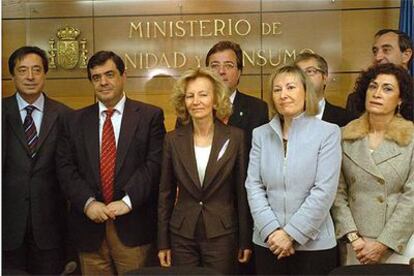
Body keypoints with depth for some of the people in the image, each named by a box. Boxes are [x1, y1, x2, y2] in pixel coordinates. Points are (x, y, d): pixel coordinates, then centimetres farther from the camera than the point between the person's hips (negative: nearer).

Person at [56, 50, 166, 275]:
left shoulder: (150, 116, 2)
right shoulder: (75, 121, 10)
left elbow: (154, 163, -7)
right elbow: (65, 168, 3)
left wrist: (127, 201, -15)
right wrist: (88, 203, -10)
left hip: (133, 225, -2)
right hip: (89, 225, 2)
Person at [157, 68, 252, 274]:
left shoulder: (236, 137, -5)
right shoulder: (173, 139, 0)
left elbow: (242, 192, -1)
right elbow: (166, 194, 4)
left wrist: (245, 240, 0)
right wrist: (163, 242, 3)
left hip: (222, 235, -1)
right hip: (182, 235, 2)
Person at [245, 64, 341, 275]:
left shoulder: (328, 132, -5)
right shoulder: (260, 134, 5)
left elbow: (324, 191, -10)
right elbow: (253, 186, 0)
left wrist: (291, 233, -12)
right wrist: (272, 231, -11)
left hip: (314, 244, -2)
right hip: (268, 242, 3)